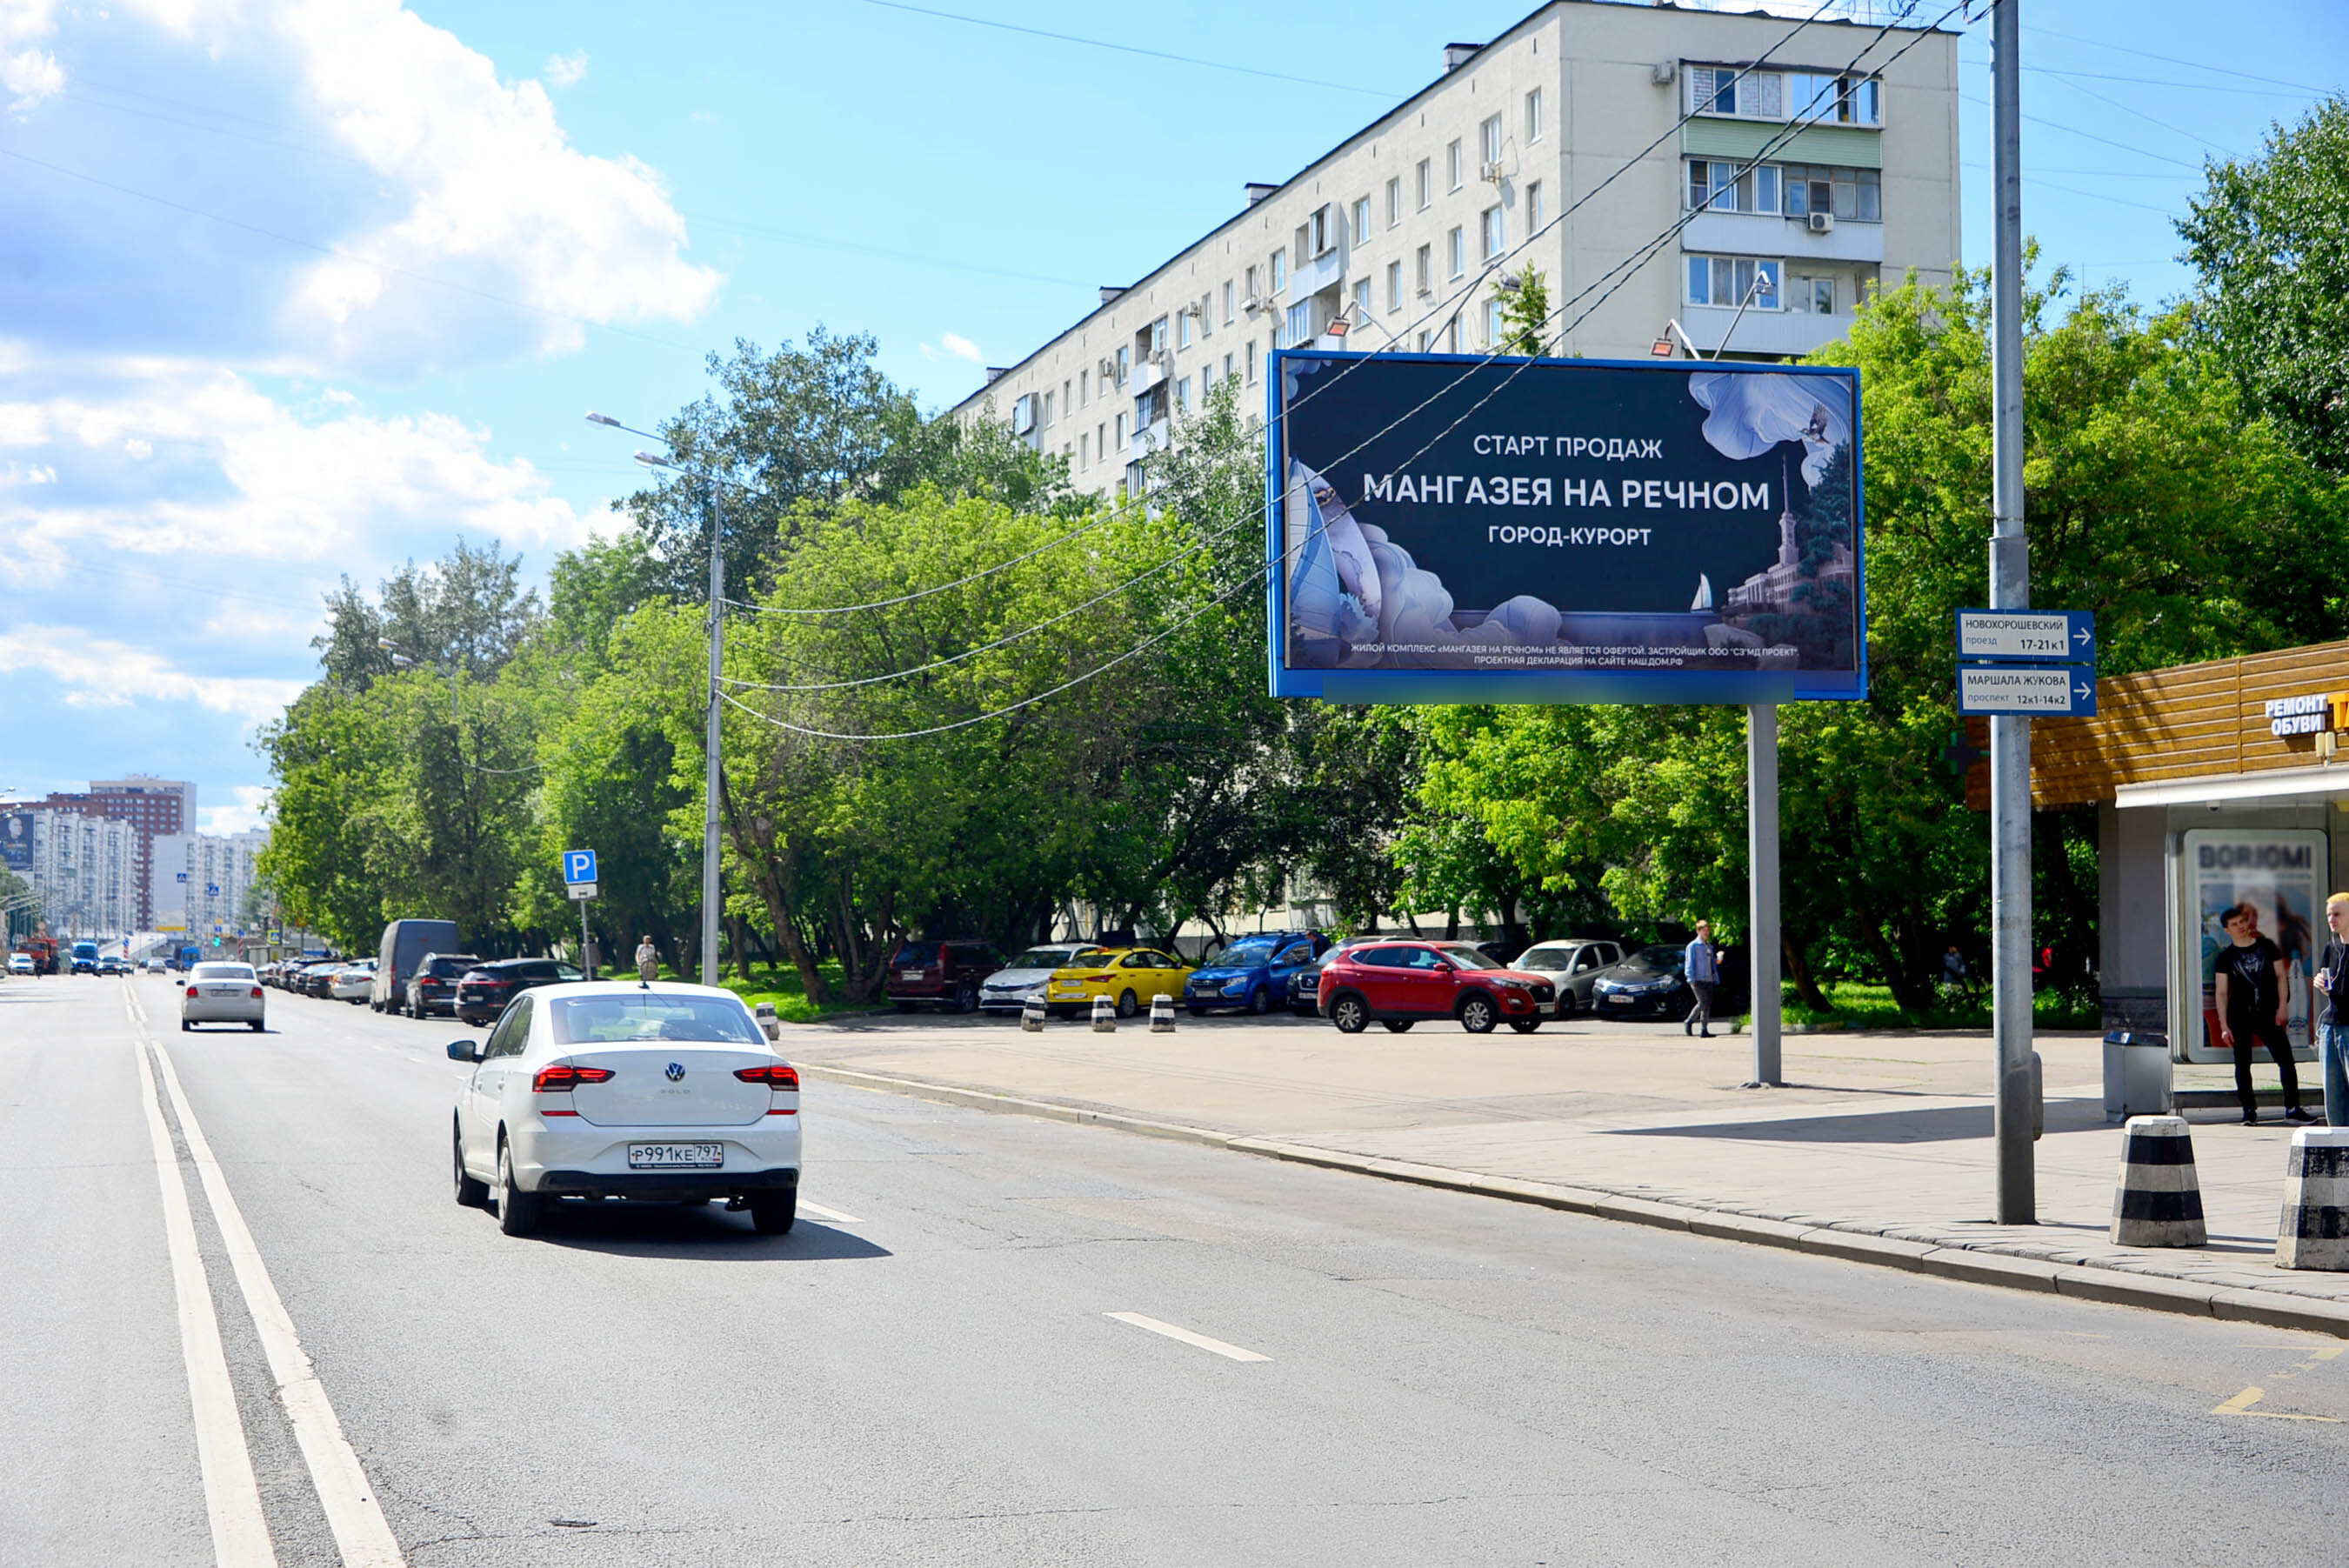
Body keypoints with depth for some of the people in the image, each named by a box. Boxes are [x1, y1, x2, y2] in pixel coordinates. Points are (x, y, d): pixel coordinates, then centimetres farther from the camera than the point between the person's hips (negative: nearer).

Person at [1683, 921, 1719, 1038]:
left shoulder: (1709, 946, 19)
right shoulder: (1693, 946, -2)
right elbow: (1689, 963, -7)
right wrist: (1692, 979, -15)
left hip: (1708, 980, 7)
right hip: (1698, 980, -7)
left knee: (1708, 1005, 4)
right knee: (1703, 1003, -16)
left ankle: (1704, 1030, 10)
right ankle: (1688, 1022, -3)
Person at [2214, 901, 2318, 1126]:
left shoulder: (2266, 946, 5)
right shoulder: (2226, 956, 1)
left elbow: (2280, 976, 7)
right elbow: (2222, 992, 0)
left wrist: (2281, 1007, -5)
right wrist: (2224, 1026, -6)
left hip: (2268, 1015, 1)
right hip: (2240, 1018, -1)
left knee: (2286, 1059, -4)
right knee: (2242, 1064, 2)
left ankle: (2292, 1108, 2)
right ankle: (2249, 1110, 11)